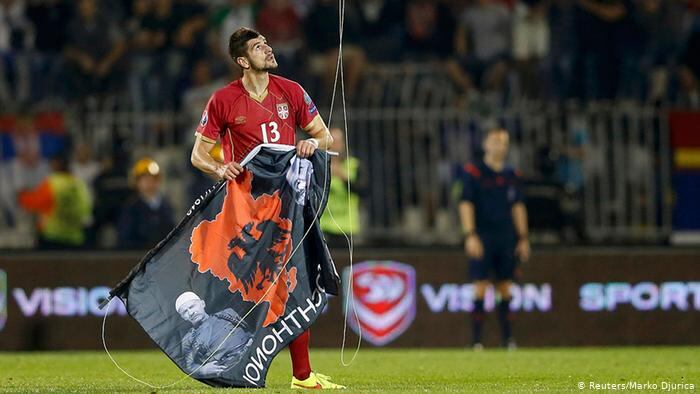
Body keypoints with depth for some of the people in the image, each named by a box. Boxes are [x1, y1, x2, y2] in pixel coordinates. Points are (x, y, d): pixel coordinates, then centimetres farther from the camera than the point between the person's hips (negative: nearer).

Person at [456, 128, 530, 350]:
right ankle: (477, 340, -7)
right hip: (482, 238, -5)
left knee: (505, 288, 5)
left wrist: (523, 238, 12)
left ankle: (507, 339, 9)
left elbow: (518, 207, 16)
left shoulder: (512, 176, 12)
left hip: (506, 238, 5)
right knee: (480, 288, -8)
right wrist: (470, 236, -15)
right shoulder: (473, 172, -3)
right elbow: (466, 205, -7)